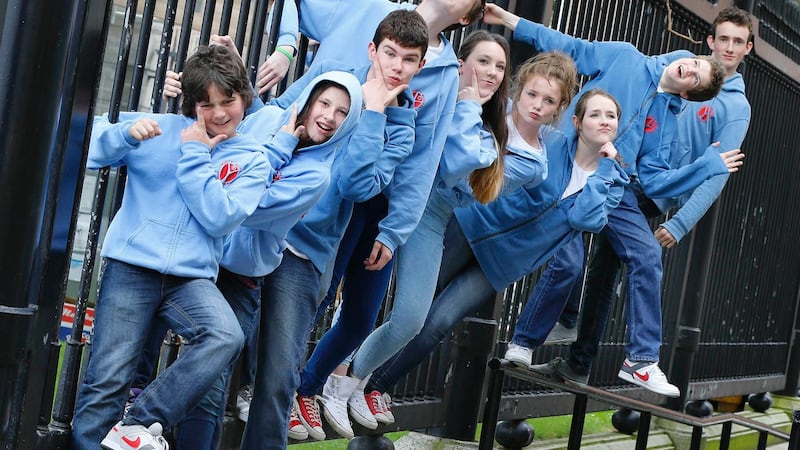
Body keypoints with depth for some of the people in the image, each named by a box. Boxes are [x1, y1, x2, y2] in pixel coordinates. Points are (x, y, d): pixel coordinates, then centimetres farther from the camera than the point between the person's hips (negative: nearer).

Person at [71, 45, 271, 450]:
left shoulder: (251, 161, 9)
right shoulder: (159, 128, 8)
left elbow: (218, 218, -6)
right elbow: (86, 151, 1)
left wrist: (195, 154, -5)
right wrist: (126, 133, -16)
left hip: (192, 277, 1)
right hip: (131, 266, -1)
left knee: (226, 337, -28)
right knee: (108, 379, -11)